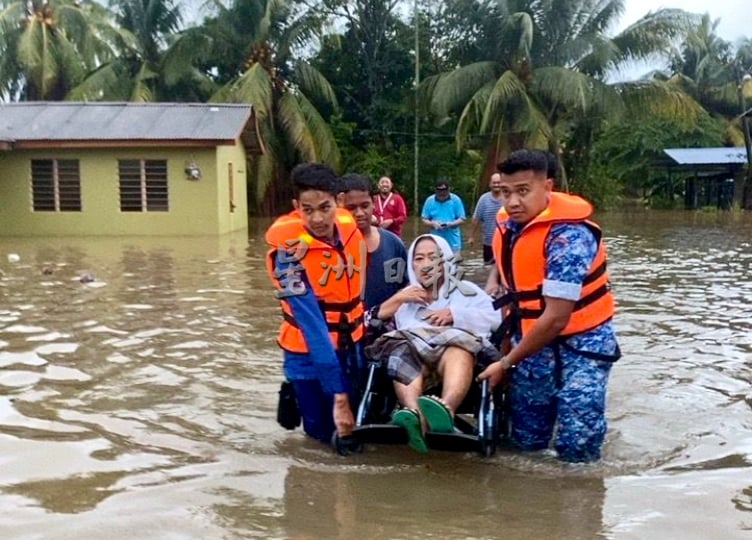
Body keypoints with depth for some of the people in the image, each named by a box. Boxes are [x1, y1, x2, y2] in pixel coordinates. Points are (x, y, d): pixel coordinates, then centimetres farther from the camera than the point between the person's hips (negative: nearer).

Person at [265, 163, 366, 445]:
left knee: (355, 426, 14)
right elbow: (312, 325, -29)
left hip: (351, 347, 5)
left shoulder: (349, 225, -10)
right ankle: (294, 395, 30)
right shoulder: (288, 247, -25)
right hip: (309, 353, -4)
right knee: (325, 432, 5)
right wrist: (338, 394, -30)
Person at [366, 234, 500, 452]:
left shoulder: (467, 290, 32)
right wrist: (397, 299, 13)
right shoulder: (406, 295, 39)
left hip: (457, 343, -1)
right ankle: (414, 414, -67)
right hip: (411, 346, 1)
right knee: (402, 357, -38)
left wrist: (455, 314, 3)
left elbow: (495, 318, 14)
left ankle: (445, 409, -69)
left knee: (458, 354, -40)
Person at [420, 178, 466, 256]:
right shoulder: (430, 201, 2)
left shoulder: (456, 200, -2)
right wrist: (433, 223, -16)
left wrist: (451, 224, -19)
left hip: (453, 241, -1)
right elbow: (424, 219, 6)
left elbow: (462, 219, 0)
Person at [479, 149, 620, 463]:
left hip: (579, 344, -6)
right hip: (532, 341, 6)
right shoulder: (507, 223, -1)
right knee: (526, 441, 9)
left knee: (575, 445, -14)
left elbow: (556, 318, -25)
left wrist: (506, 363, -17)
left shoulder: (567, 236, -24)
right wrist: (492, 285, 3)